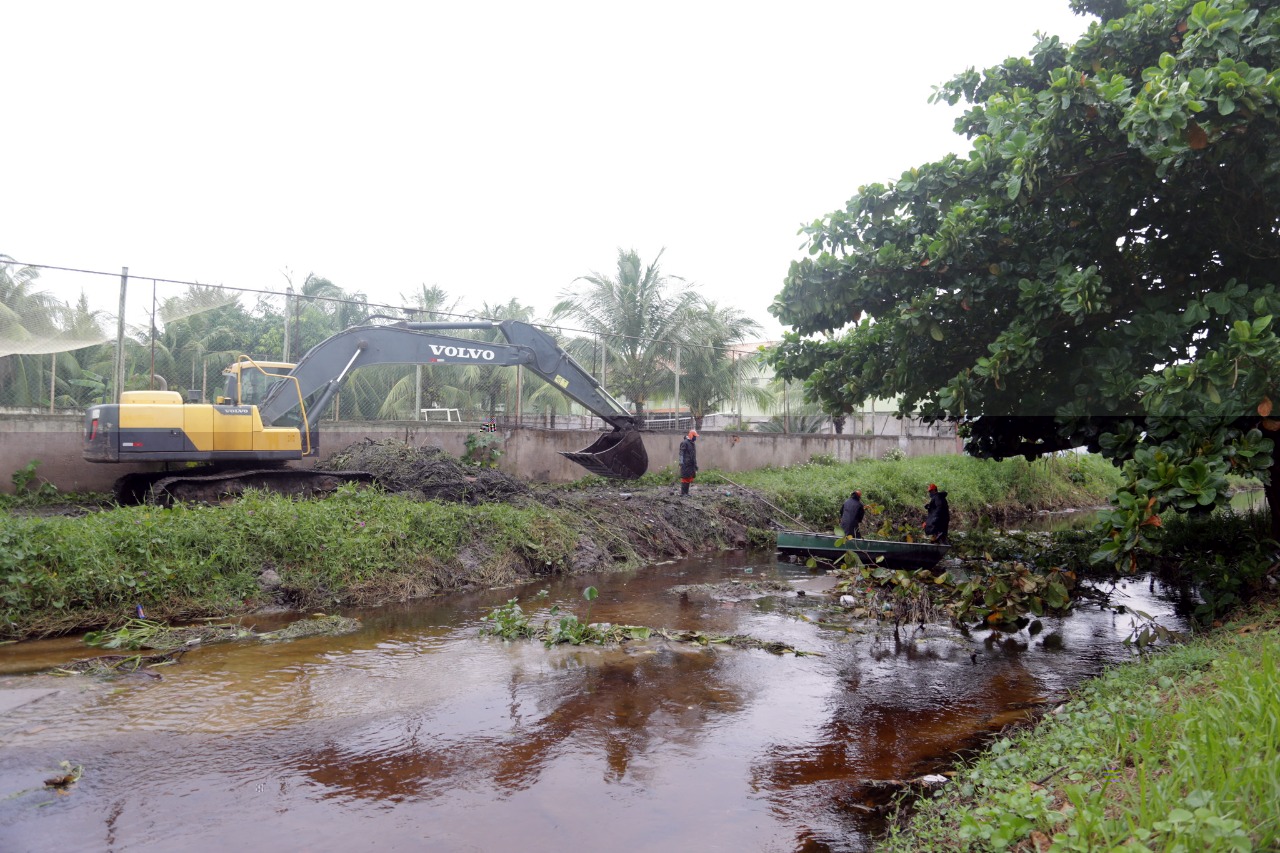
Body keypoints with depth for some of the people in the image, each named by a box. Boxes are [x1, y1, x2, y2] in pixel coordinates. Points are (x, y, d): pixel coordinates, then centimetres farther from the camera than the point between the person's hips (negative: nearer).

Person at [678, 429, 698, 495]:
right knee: (685, 478, -8)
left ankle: (686, 492, 13)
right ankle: (683, 493, -6)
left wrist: (695, 465, 24)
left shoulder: (692, 443, 19)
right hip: (686, 464, -9)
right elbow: (681, 453, -14)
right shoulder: (684, 443, -9)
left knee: (689, 478, 8)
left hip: (691, 464, 9)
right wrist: (681, 462, -21)